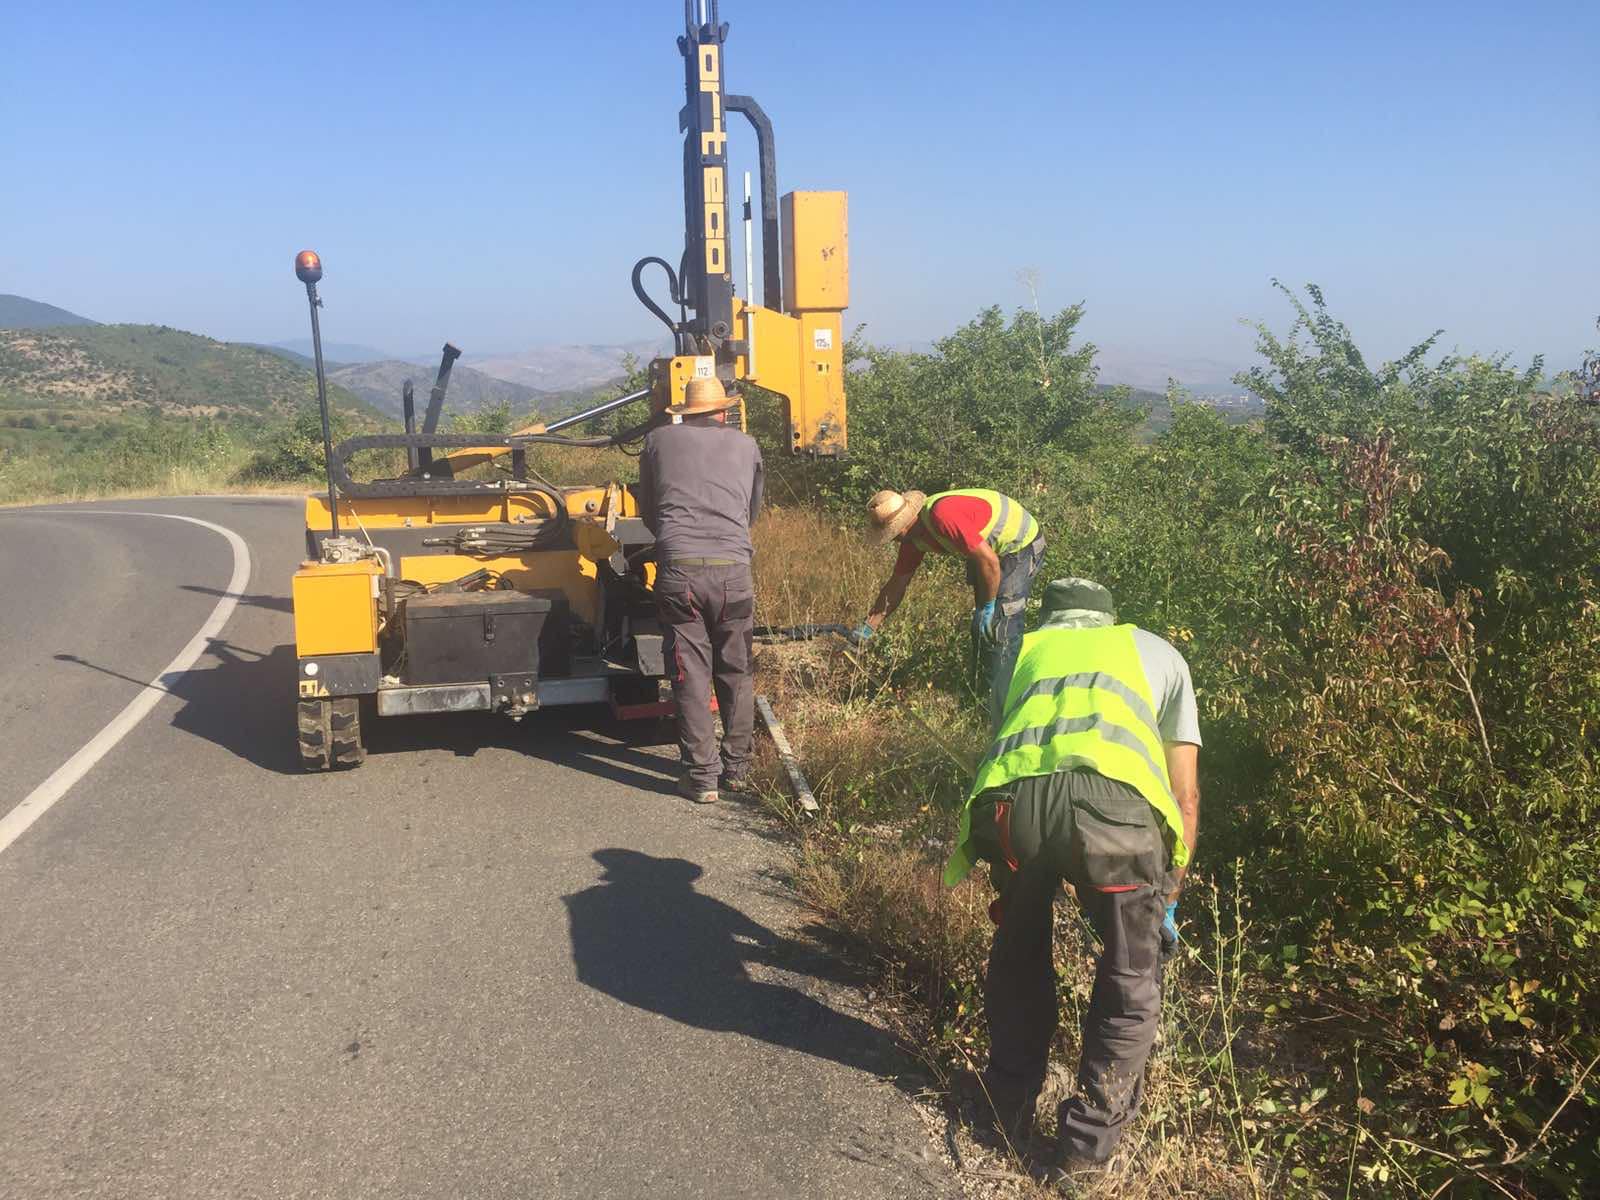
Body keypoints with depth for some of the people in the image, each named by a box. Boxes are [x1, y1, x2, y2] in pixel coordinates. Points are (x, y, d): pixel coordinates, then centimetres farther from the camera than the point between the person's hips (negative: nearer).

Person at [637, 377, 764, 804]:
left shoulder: (659, 441, 14)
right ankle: (736, 768, 24)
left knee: (691, 676, 5)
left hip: (678, 570, -1)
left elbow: (646, 510, 23)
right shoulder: (746, 445, 17)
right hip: (733, 569, 1)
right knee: (736, 674, 14)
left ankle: (701, 777, 8)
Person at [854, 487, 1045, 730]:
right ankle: (986, 696, 27)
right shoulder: (914, 535, -3)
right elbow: (896, 585, 6)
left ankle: (1004, 717, -5)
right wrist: (868, 627, 5)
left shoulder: (943, 517, -33)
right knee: (980, 629, 13)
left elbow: (989, 562, -32)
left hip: (1021, 546, -9)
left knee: (999, 630, -12)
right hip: (992, 548, 9)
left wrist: (987, 606, -19)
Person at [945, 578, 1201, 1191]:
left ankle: (1008, 1108, 42)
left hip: (1011, 796, 2)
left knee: (1019, 955, 30)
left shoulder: (1026, 648, 38)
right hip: (1114, 798, -2)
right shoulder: (1156, 651, 35)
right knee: (1132, 978, 23)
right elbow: (1185, 795, 32)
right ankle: (1087, 1143, 28)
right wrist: (1168, 898, 41)